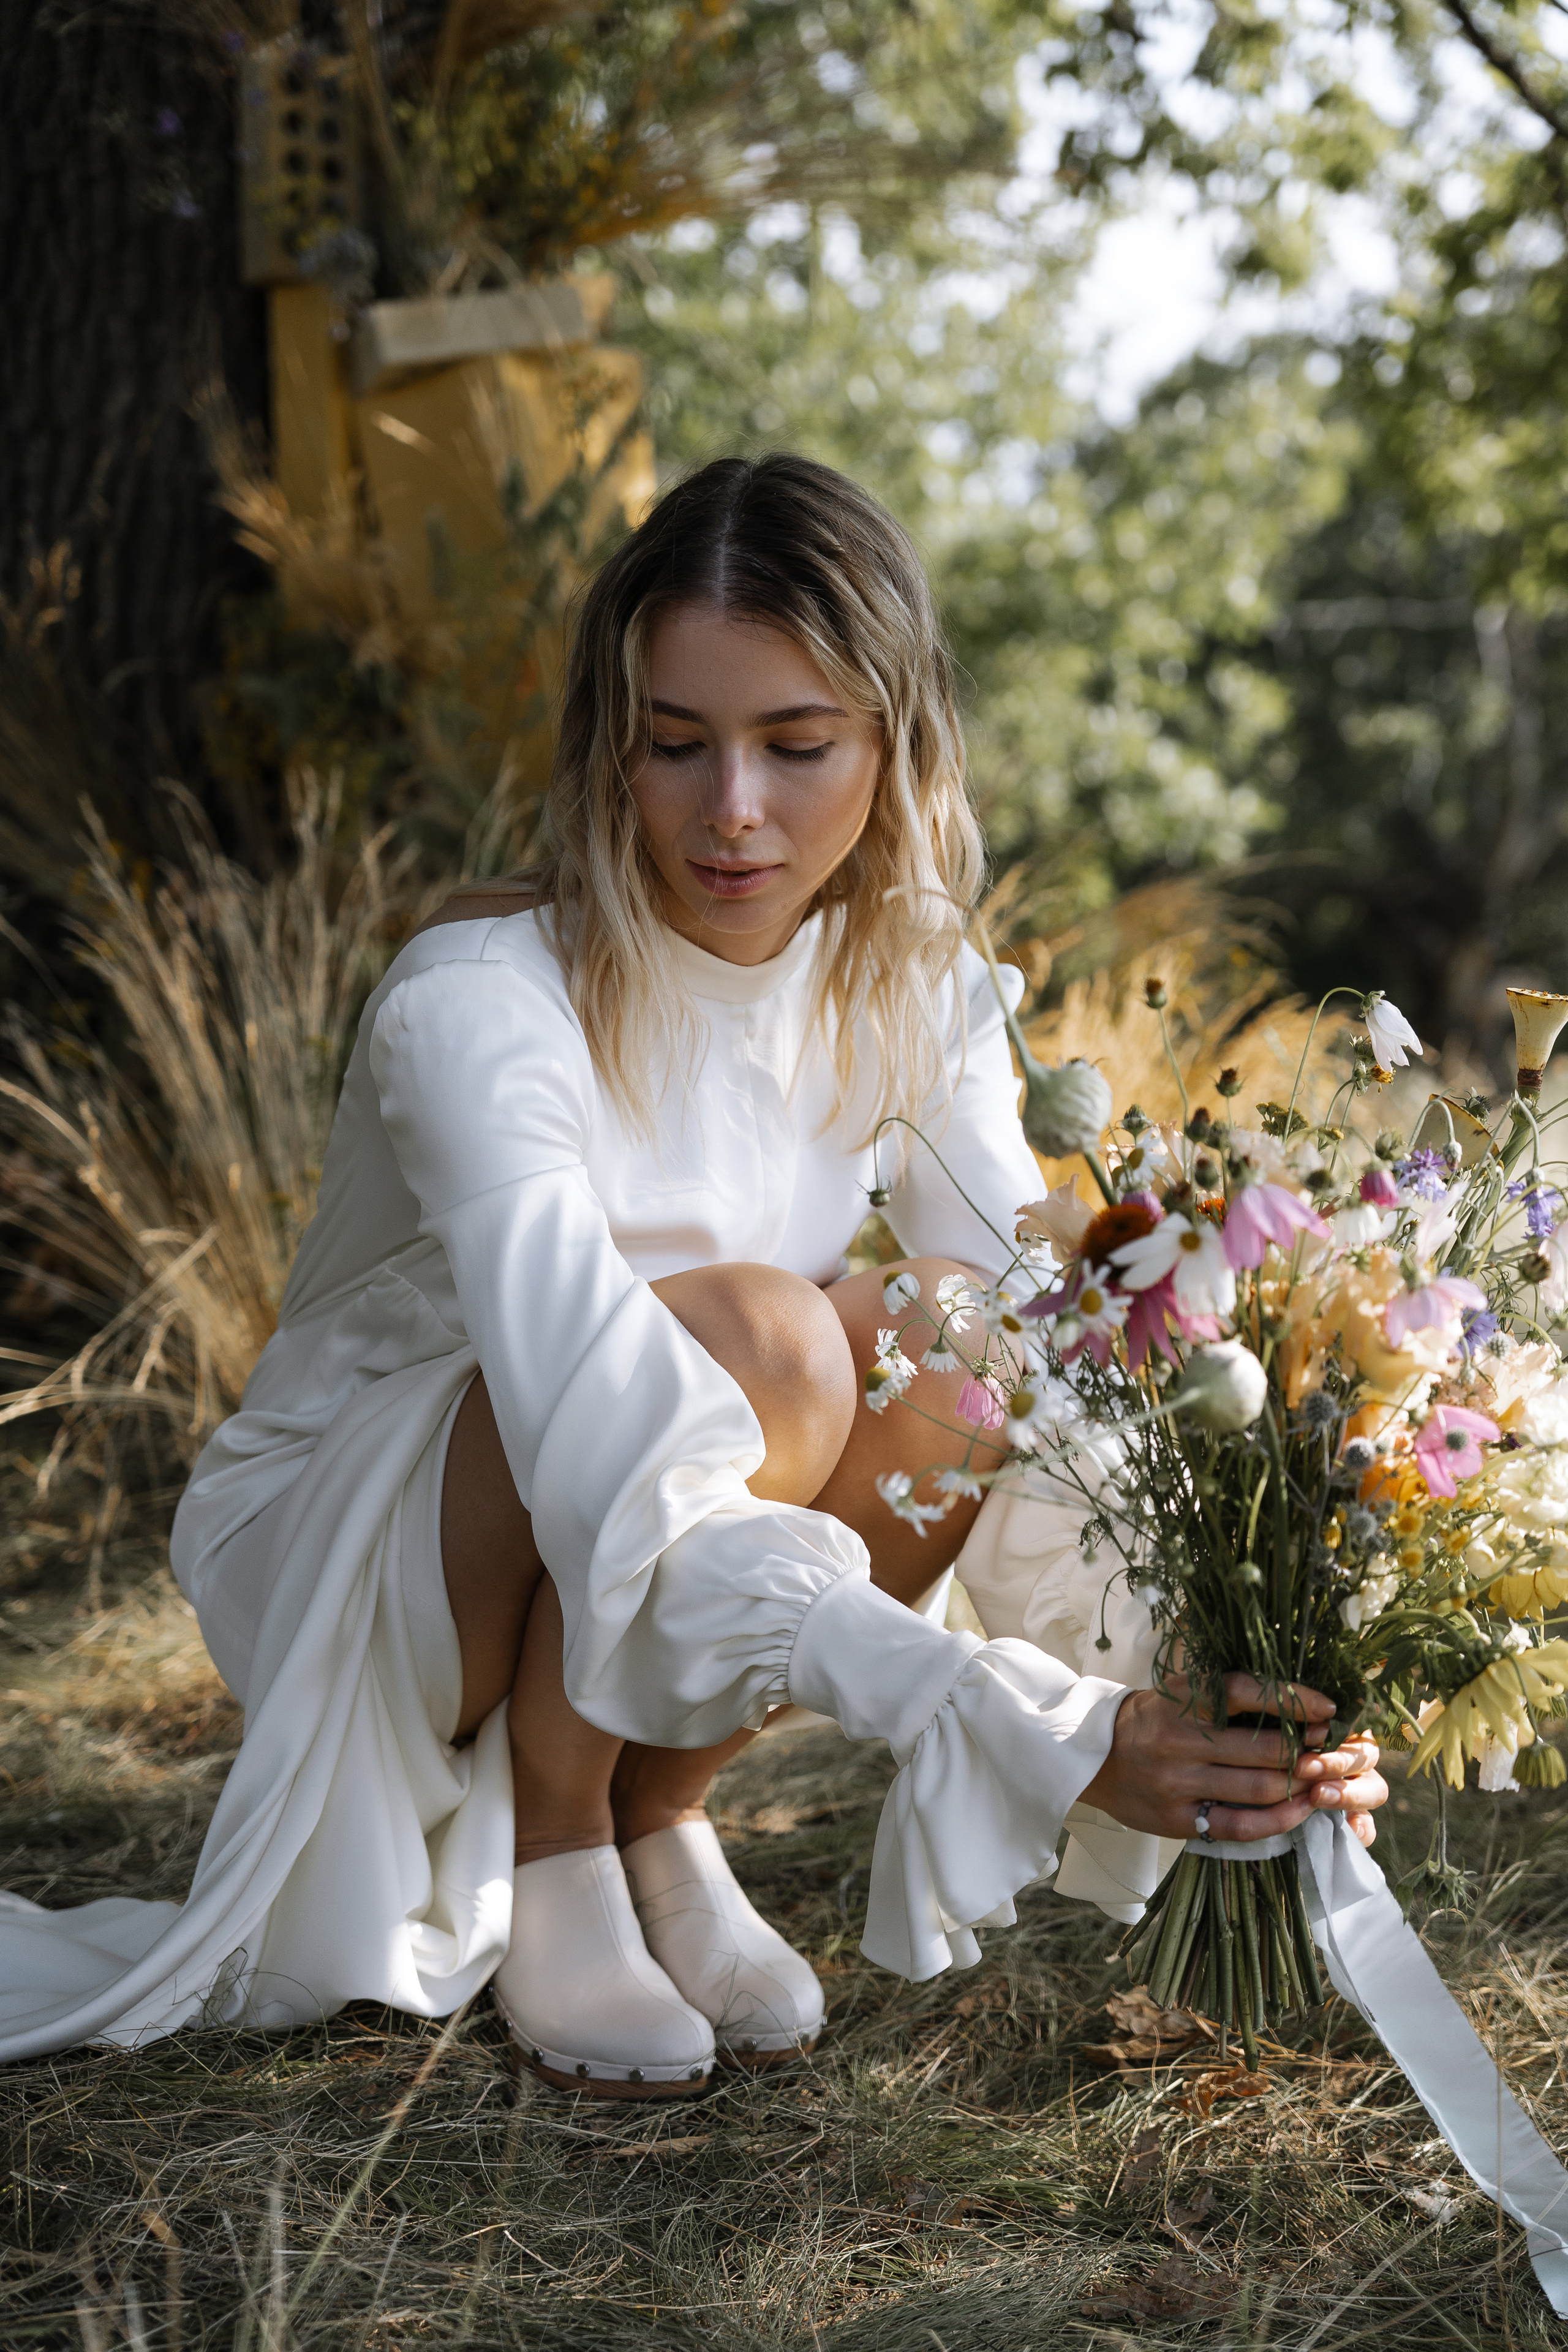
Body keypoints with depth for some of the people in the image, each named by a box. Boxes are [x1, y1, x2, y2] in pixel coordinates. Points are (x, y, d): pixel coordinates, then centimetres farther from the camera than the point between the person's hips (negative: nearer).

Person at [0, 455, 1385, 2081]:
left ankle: (660, 1819, -4)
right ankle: (545, 1859, -10)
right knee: (754, 1334, -33)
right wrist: (1041, 1732, -48)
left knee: (946, 1339, -24)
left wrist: (1222, 1684, -34)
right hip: (340, 1557, -5)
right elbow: (634, 1514, -41)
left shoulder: (910, 987, -10)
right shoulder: (475, 1008, -31)